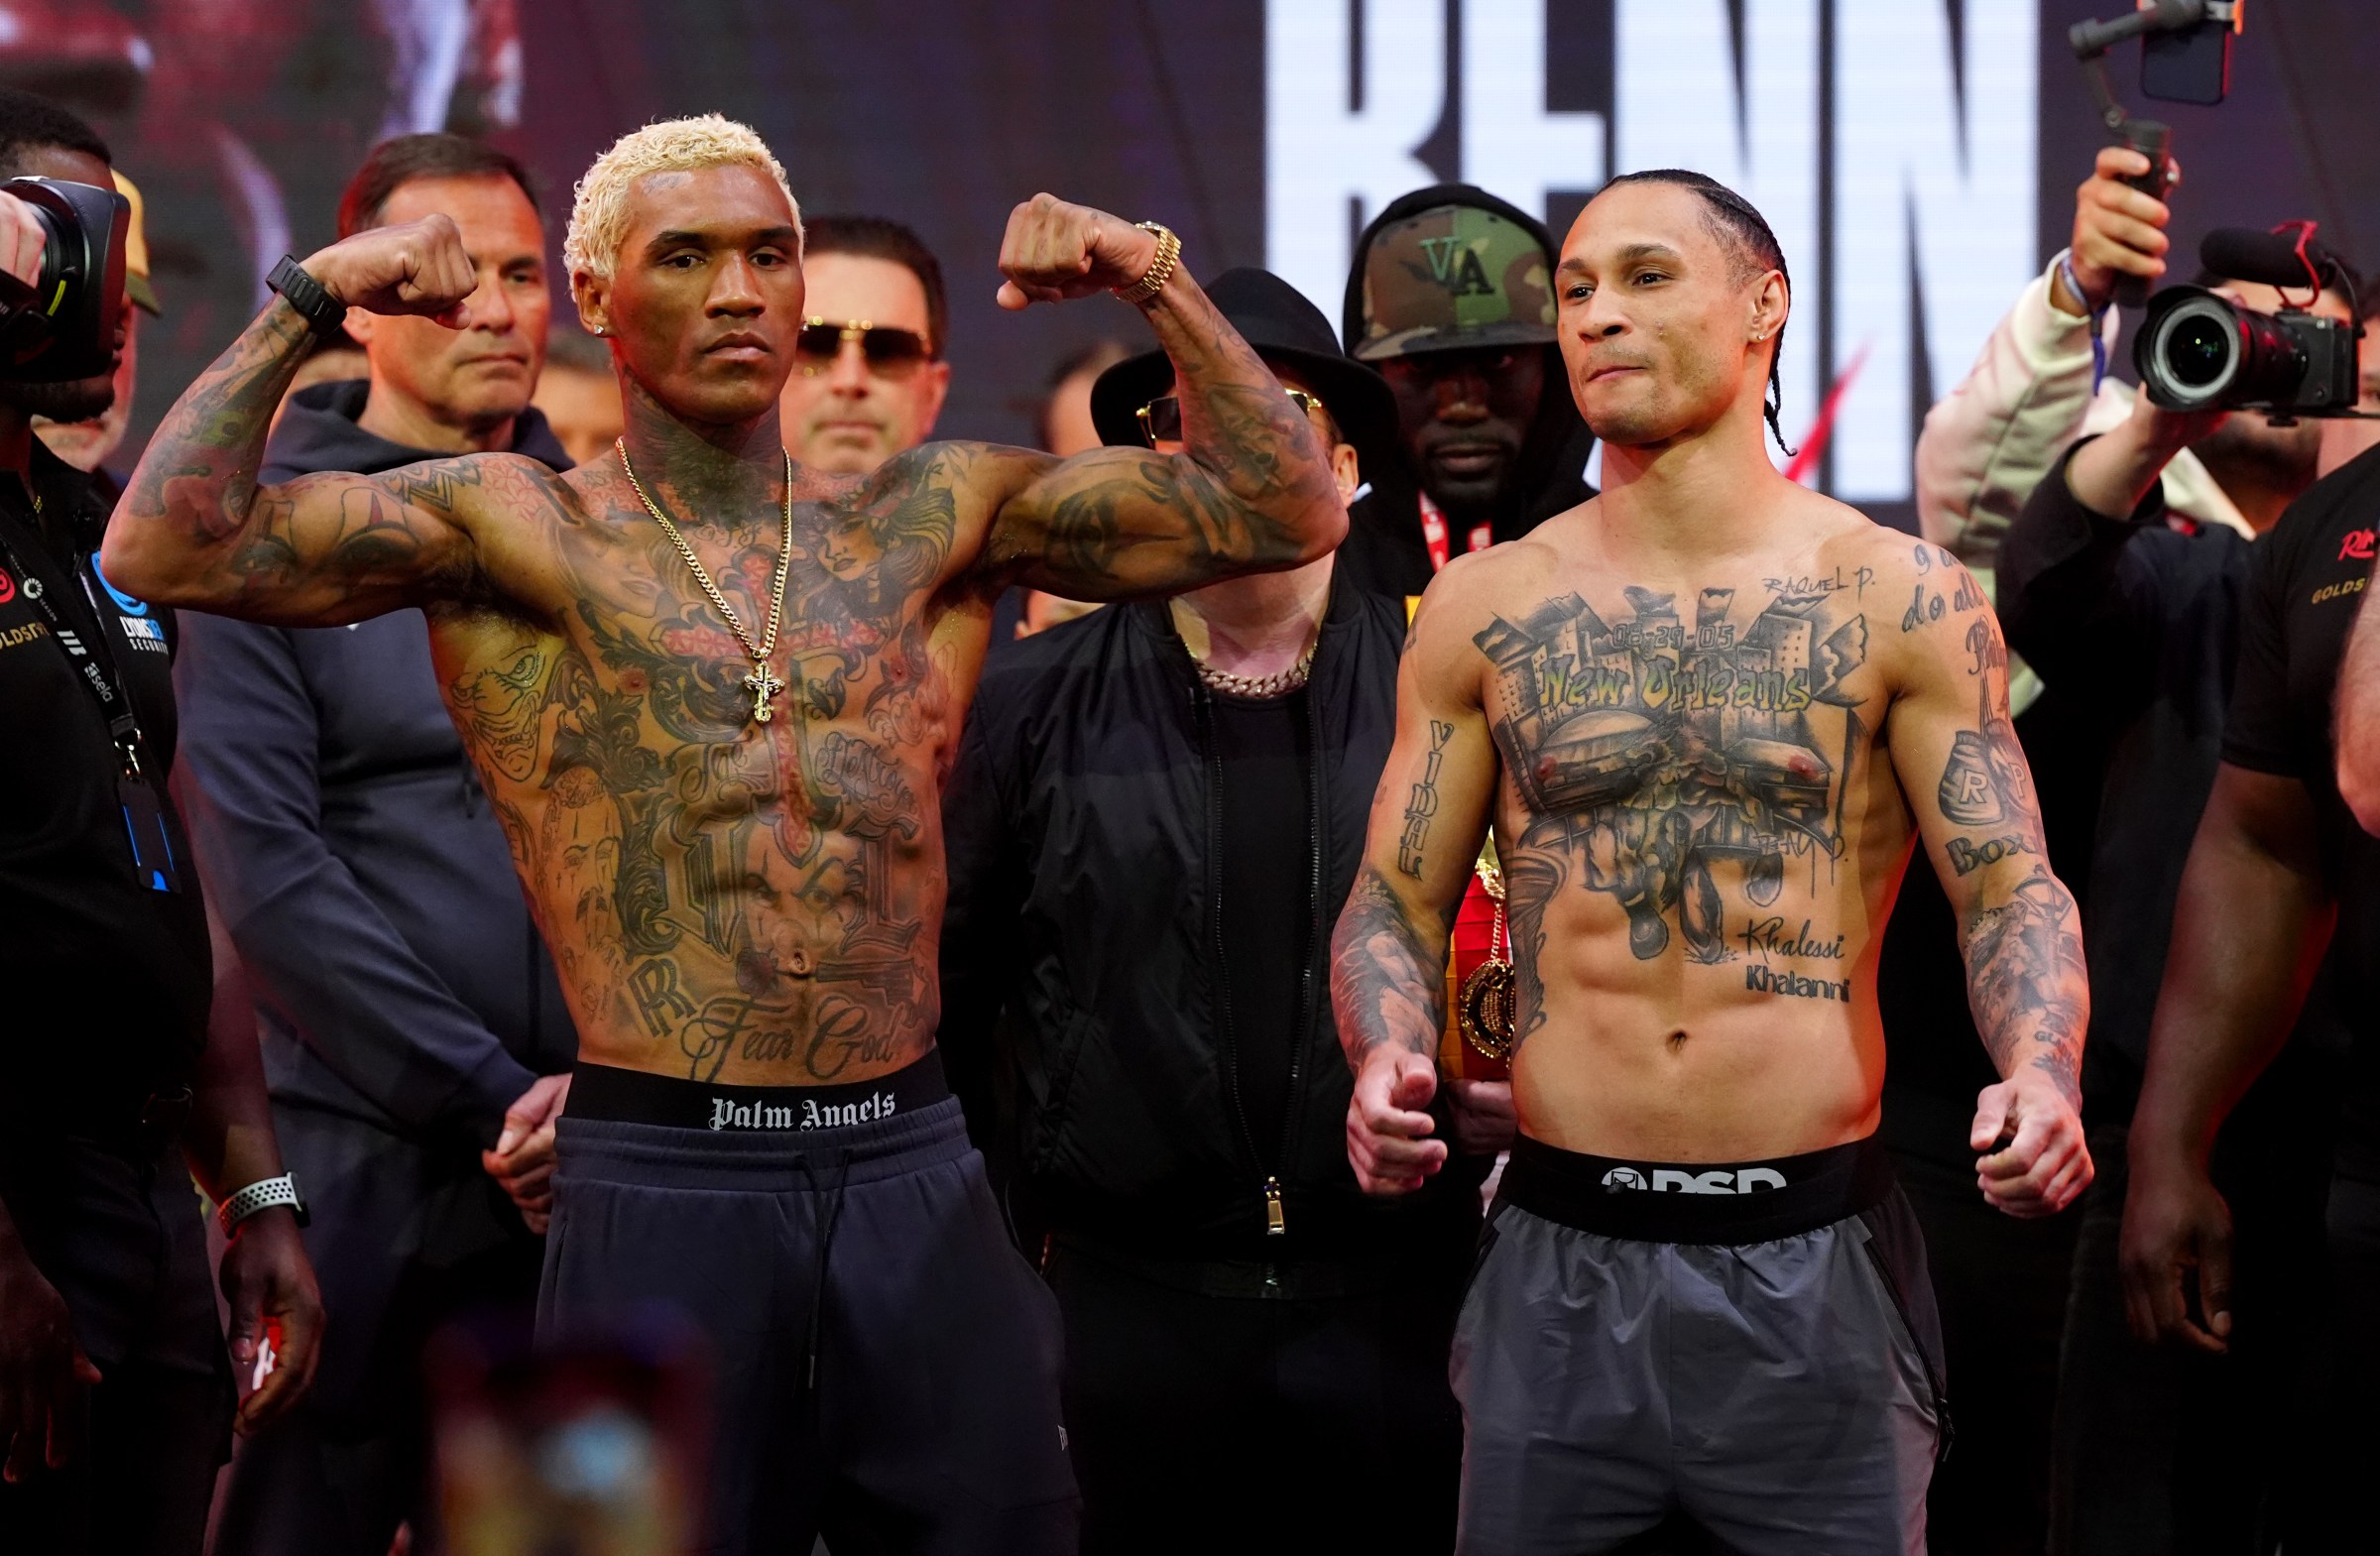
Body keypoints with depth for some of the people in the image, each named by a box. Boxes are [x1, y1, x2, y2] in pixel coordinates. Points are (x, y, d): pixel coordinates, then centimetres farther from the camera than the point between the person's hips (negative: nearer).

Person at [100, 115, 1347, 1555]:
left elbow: (1287, 514, 10)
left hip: (917, 1178, 3)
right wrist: (311, 300, -11)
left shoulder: (937, 519, 11)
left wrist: (1158, 281, 1)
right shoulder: (513, 533, 2)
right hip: (663, 1182, -3)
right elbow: (167, 550, -9)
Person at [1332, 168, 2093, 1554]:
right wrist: (1390, 1056, -12)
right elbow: (1397, 903, 9)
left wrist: (2042, 1075, -22)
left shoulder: (1902, 599, 1)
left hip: (1816, 1259, -2)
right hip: (1562, 1258, 2)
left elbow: (2012, 888, -2)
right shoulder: (1484, 610, 7)